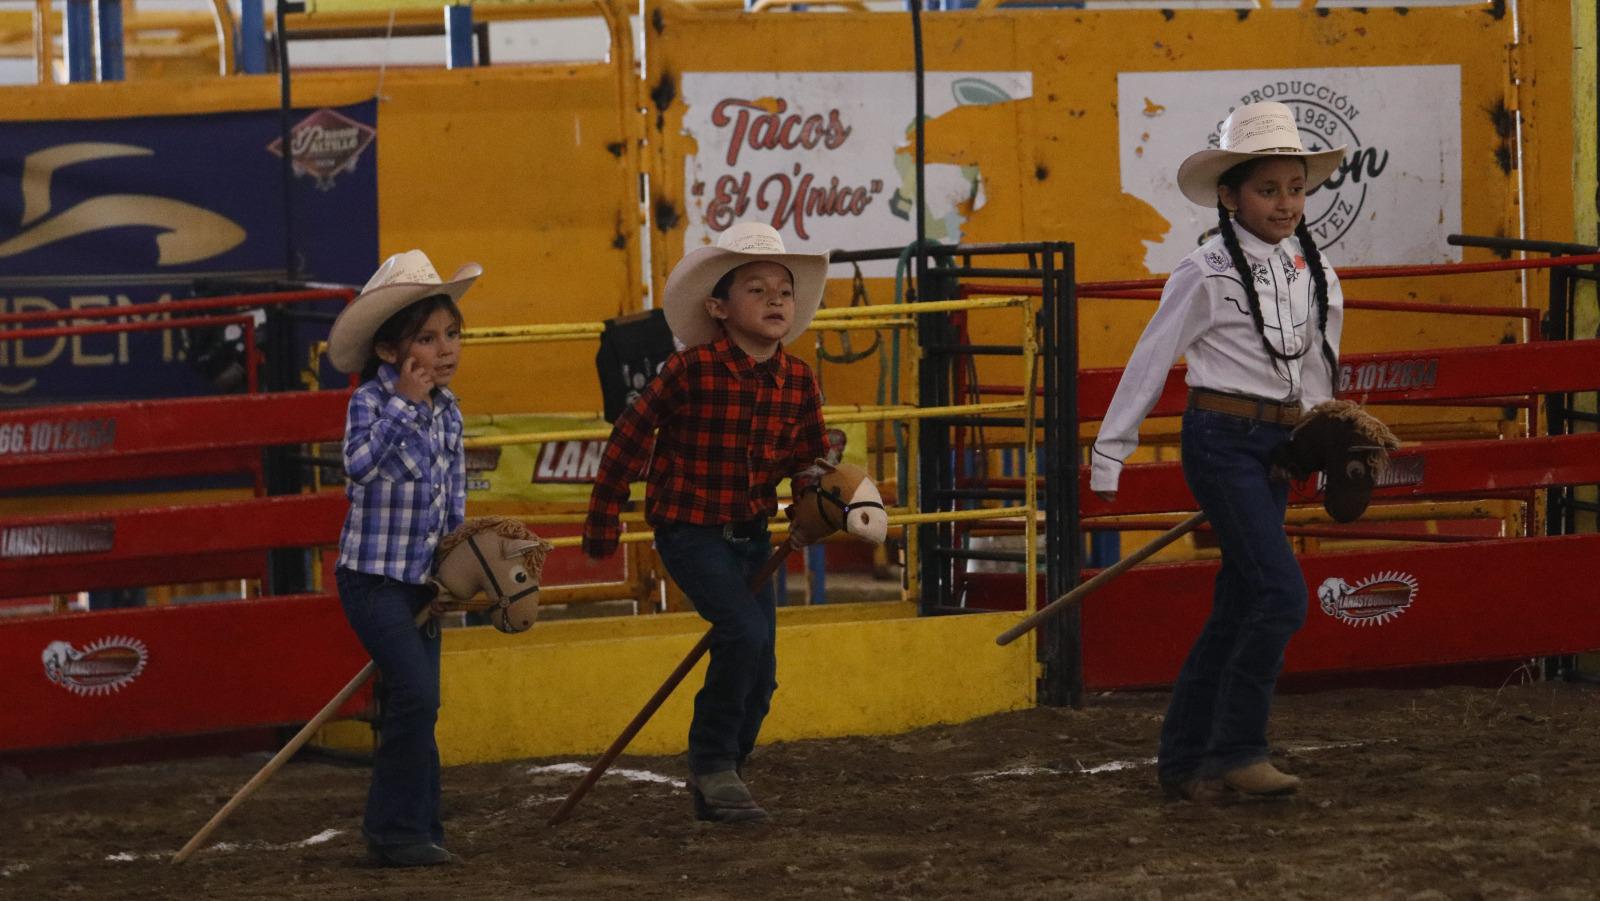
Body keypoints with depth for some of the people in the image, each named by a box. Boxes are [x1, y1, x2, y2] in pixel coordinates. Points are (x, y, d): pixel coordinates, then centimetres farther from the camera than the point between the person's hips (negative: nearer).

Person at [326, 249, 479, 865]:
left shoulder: (448, 411, 8)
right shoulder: (372, 399, -13)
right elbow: (360, 464, -33)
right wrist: (404, 402, -29)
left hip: (423, 579, 7)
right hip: (373, 577, -7)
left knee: (412, 708, 11)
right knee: (415, 695, -17)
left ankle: (415, 830, 18)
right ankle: (396, 833, -11)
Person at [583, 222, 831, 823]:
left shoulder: (798, 383, -2)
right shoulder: (692, 370, -17)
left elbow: (809, 460, 12)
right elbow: (630, 437, -8)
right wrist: (603, 522, -2)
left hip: (752, 535, 6)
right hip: (690, 531, -6)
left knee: (759, 674, 7)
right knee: (745, 631, -24)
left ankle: (716, 785, 26)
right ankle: (712, 762, -7)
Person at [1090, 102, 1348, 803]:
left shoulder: (1316, 275, 9)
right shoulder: (1206, 273, -8)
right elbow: (1150, 362, -3)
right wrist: (1110, 453, -1)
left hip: (1275, 447, 7)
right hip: (1222, 439, -7)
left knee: (1236, 607, 8)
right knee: (1281, 592, -16)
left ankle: (1183, 761, 16)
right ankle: (1235, 750, -8)